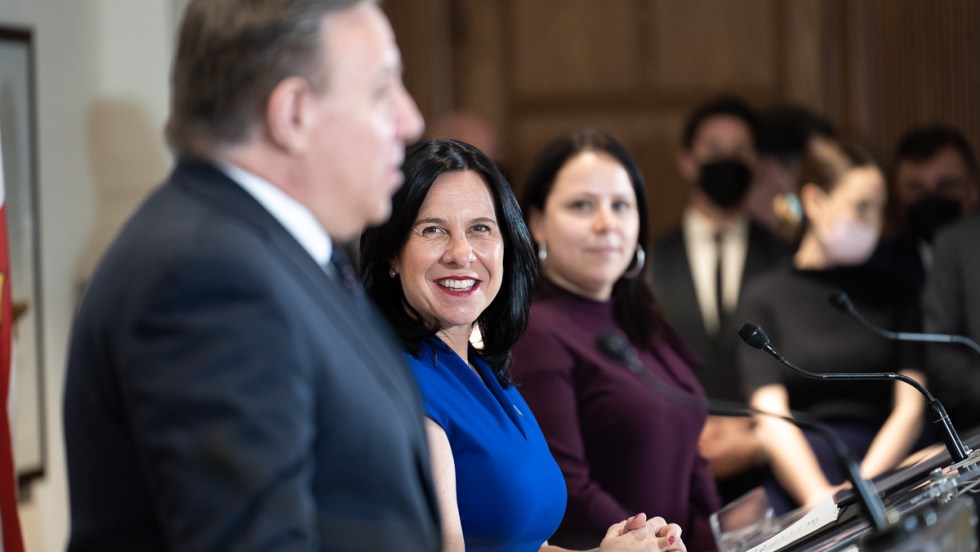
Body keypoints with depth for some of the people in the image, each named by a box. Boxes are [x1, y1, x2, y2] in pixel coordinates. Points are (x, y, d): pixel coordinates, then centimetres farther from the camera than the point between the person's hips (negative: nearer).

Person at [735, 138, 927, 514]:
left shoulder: (893, 297, 16)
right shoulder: (766, 299, 7)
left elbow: (910, 406, 6)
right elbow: (771, 418, -4)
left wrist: (864, 484, -11)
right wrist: (819, 496, -20)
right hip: (795, 499, -1)